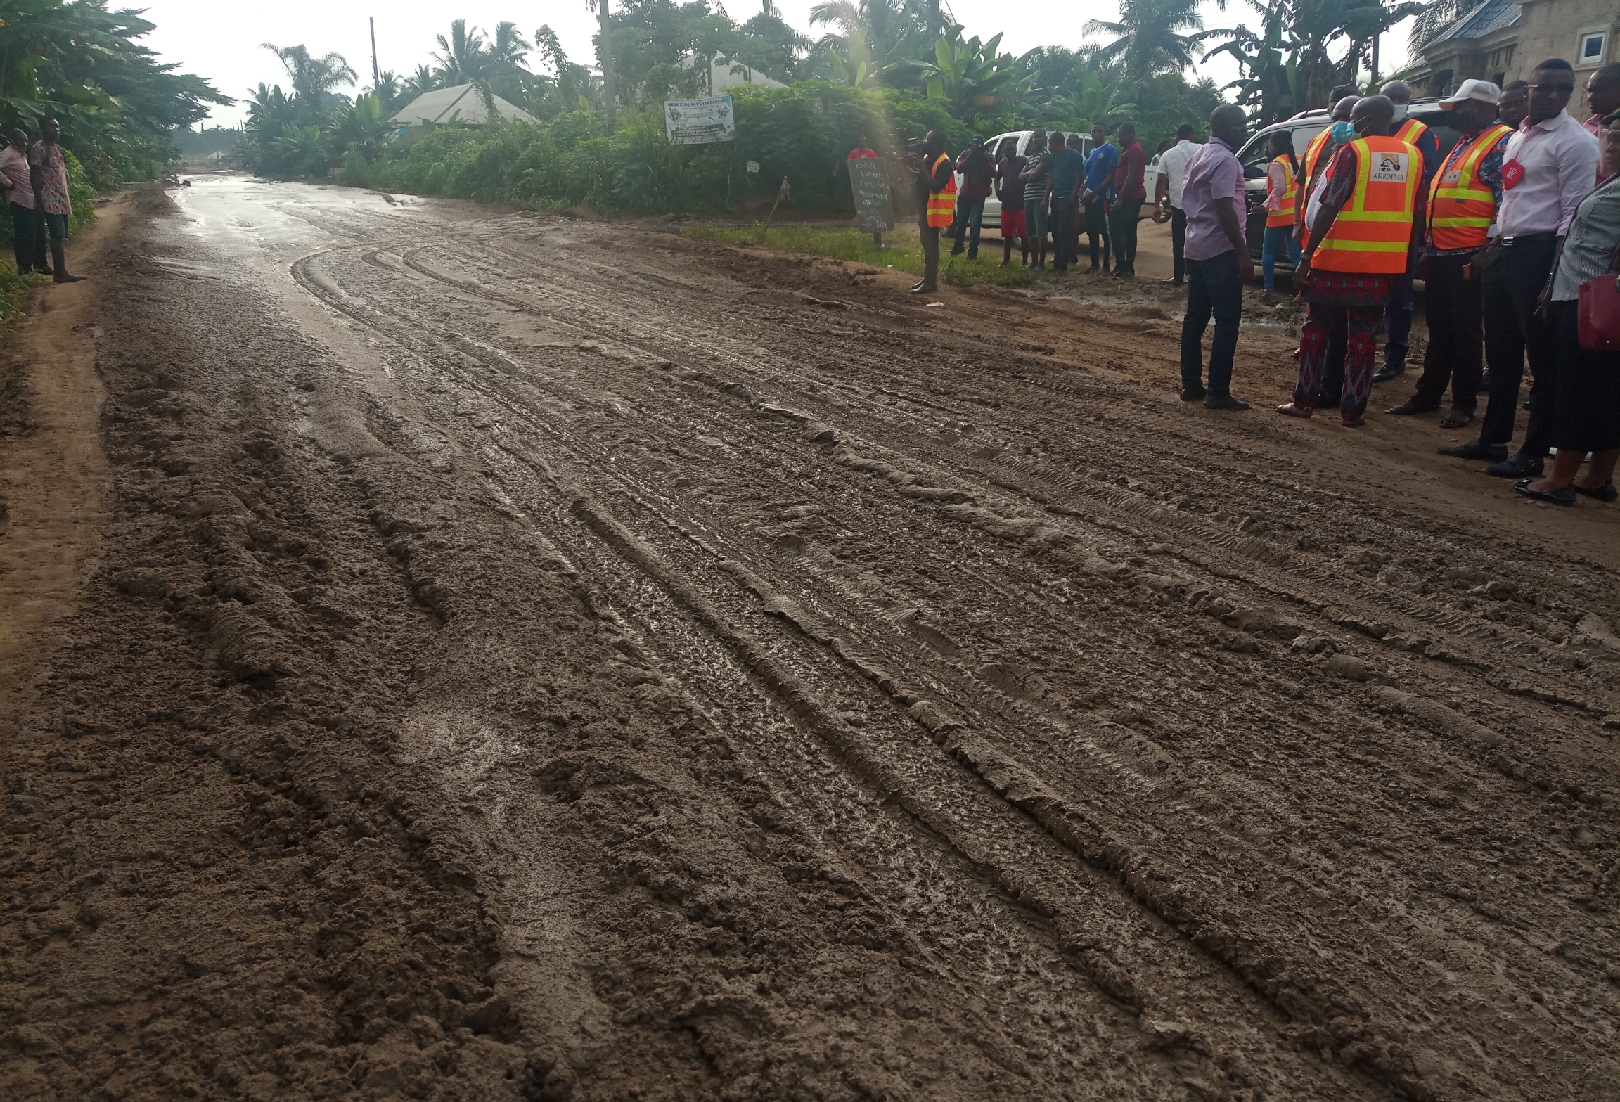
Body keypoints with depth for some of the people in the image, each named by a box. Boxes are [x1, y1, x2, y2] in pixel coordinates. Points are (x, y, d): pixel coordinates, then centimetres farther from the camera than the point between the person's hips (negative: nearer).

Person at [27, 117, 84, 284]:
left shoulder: (56, 148, 18)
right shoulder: (39, 148, -10)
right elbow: (34, 176, -14)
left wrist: (67, 199, 19)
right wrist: (39, 202, -19)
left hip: (61, 200, 9)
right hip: (50, 201, -9)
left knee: (61, 237, 8)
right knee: (58, 237, -12)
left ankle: (61, 272, 11)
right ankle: (60, 273, -12)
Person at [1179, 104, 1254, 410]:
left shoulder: (1201, 156, 15)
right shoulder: (1225, 159, -15)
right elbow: (1225, 210, -22)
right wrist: (1244, 254, -21)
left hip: (1197, 247, 10)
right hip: (1220, 249, -10)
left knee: (1195, 317, 11)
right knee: (1227, 321, -6)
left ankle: (1191, 385, 16)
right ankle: (1218, 393, -7)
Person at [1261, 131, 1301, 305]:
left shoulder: (1276, 164, -12)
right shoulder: (1297, 161, 10)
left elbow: (1279, 189, -20)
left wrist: (1266, 205, -12)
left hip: (1279, 214, -7)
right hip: (1295, 214, 7)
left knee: (1268, 252, 4)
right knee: (1296, 252, 8)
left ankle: (1269, 291, 1)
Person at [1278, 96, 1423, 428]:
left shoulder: (1352, 151, -9)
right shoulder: (1412, 156, 5)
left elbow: (1329, 208, -14)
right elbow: (1416, 214, 10)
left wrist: (1306, 257, -11)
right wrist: (1408, 256, 21)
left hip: (1336, 259, -4)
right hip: (1383, 264, 4)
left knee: (1316, 328, 11)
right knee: (1363, 335, 8)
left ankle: (1304, 400, 14)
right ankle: (1353, 410, 7)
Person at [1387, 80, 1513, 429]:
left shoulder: (1501, 143, -8)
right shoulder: (1462, 144, 20)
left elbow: (1506, 201, -15)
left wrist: (1486, 251, -21)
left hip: (1468, 257, -8)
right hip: (1439, 254, 8)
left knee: (1466, 332, -1)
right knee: (1439, 330, 13)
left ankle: (1464, 402, 7)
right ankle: (1428, 393, 20)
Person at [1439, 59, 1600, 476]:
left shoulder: (1575, 142, -9)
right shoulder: (1518, 137, 16)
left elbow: (1574, 215, -14)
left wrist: (1555, 276, -19)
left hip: (1538, 253, -8)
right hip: (1504, 250, 8)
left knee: (1543, 359, -2)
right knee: (1501, 353, 15)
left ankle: (1534, 453, 5)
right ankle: (1492, 439, 26)